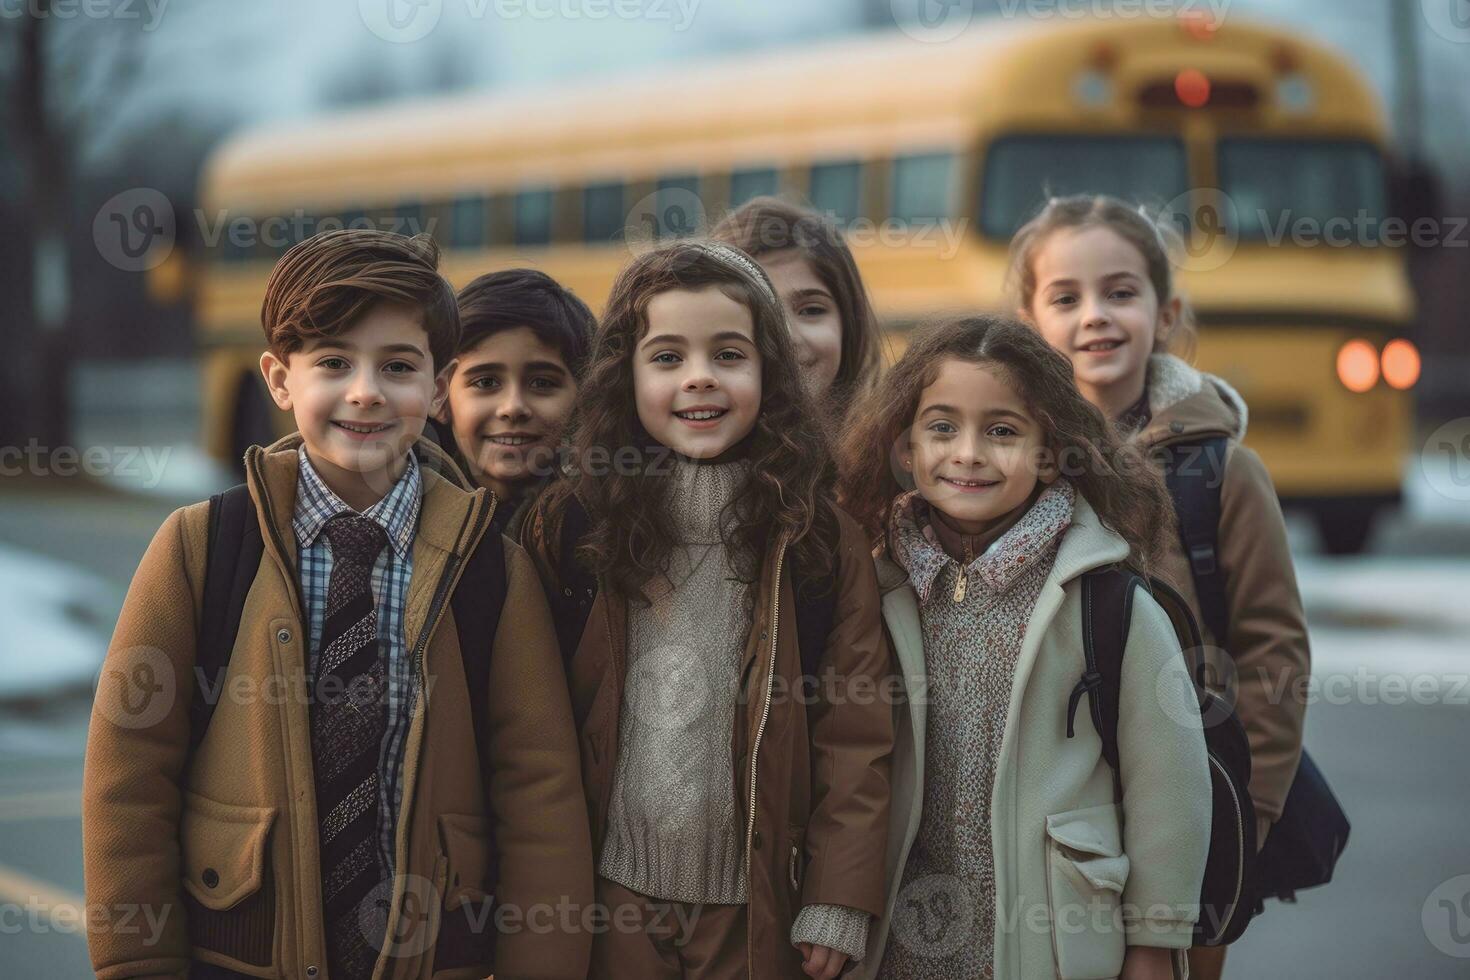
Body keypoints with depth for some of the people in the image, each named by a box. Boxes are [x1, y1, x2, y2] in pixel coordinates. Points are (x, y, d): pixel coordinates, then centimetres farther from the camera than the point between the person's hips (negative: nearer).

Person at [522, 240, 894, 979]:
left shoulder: (820, 538, -1)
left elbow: (856, 736, -3)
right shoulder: (568, 528, -1)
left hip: (759, 904, 0)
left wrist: (838, 903, -7)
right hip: (610, 891, 0)